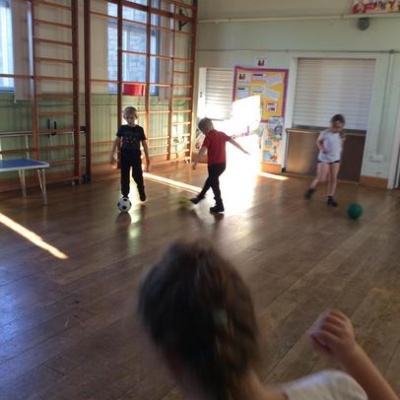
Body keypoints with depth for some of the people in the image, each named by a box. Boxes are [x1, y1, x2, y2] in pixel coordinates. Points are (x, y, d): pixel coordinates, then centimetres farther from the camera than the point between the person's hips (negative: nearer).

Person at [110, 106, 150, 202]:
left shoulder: (139, 129, -4)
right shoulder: (122, 128, -2)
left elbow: (144, 143, 0)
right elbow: (117, 141, 4)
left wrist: (147, 157, 1)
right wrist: (112, 154, 1)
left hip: (136, 156, -1)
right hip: (124, 156, 1)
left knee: (137, 175, -2)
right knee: (124, 176, 7)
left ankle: (142, 192, 21)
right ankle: (125, 195, 19)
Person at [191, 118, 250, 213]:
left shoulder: (209, 137, -12)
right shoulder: (221, 134, 8)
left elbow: (202, 151, -21)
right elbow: (233, 141, 11)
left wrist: (195, 163, -24)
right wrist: (243, 150, 20)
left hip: (214, 164, -8)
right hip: (222, 164, 8)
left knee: (214, 184, 5)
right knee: (210, 180, 22)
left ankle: (219, 206, 10)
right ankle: (199, 197, 37)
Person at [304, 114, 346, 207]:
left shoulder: (341, 135, -3)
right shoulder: (325, 133, -15)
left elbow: (341, 146, 11)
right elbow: (318, 141, 0)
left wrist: (339, 156, 11)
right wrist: (322, 149, -17)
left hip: (335, 159, 4)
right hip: (324, 158, -4)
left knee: (333, 179, 3)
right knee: (321, 179, -5)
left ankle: (330, 198, 10)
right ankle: (311, 189, 24)